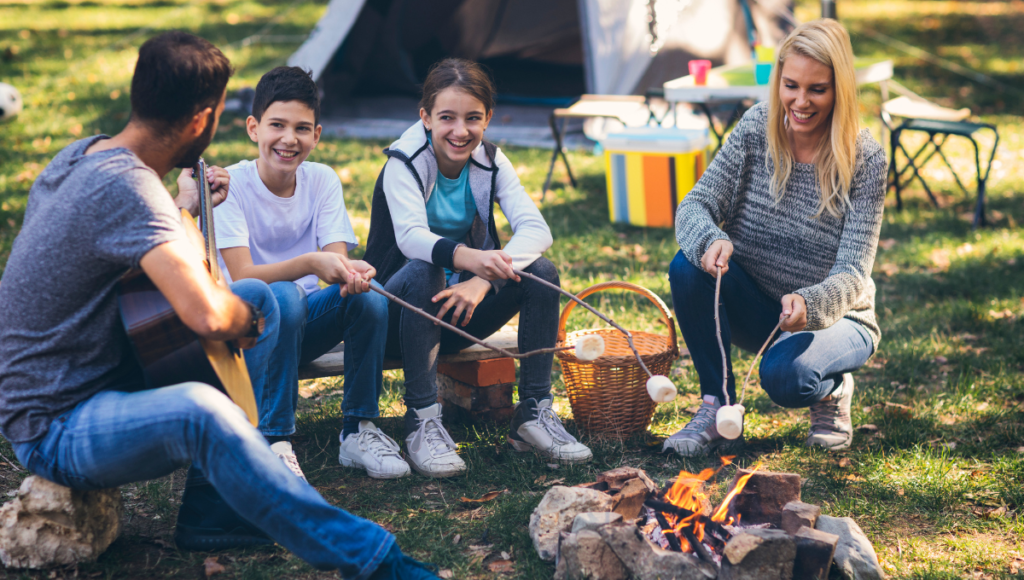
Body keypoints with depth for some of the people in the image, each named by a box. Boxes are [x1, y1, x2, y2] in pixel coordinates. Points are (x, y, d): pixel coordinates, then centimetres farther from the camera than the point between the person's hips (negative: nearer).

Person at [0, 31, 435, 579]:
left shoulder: (81, 154, 4)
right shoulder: (124, 186, -26)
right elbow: (206, 316, -37)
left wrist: (185, 210, 13)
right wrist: (244, 319, -16)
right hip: (53, 432, -10)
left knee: (260, 297, 9)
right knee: (199, 411, -41)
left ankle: (213, 513, 6)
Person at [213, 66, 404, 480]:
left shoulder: (322, 180, -1)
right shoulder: (230, 185, -14)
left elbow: (336, 258, -12)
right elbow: (241, 277, -24)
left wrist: (351, 273, -37)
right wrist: (310, 263, -41)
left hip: (303, 325, 4)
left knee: (369, 295, -25)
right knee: (283, 297, -36)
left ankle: (358, 431, -12)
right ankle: (274, 442, -28)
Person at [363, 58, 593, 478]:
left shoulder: (490, 161, -4)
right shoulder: (404, 163, -17)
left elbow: (536, 229, -18)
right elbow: (411, 236, -36)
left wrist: (485, 278, -37)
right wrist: (468, 257, -58)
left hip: (457, 314, 4)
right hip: (399, 311, -4)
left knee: (541, 272, -18)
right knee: (423, 272, -36)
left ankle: (533, 413, -11)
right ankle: (422, 420, -29)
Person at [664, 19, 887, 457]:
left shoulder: (865, 161, -18)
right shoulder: (757, 128, -10)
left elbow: (852, 275, -22)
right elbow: (694, 207, -14)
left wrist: (807, 304, -45)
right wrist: (711, 241, -38)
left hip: (831, 318, -3)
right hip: (755, 308, 4)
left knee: (785, 375, -35)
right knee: (688, 266, -26)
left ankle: (833, 390, 4)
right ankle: (718, 406, -8)